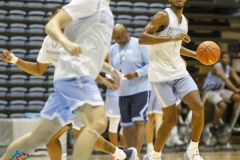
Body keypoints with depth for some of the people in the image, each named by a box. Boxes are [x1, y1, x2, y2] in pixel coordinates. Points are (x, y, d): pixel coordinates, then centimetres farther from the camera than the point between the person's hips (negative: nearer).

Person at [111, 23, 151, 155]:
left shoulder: (140, 44, -5)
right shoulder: (113, 49, 11)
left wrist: (136, 73, -22)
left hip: (140, 89, -6)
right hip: (123, 92, 6)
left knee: (138, 122, -13)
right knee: (126, 125, 8)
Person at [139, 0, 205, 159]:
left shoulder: (184, 20, 15)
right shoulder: (163, 16, -10)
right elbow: (142, 38, -21)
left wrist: (195, 54, 19)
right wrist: (171, 38, -29)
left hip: (179, 71, 7)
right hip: (161, 74, -7)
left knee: (199, 108, -9)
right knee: (171, 119, -5)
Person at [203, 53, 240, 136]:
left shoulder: (230, 69, 1)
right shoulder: (217, 68, -22)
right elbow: (225, 79, -35)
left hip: (221, 90, 7)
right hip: (211, 92, -7)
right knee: (223, 105, -32)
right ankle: (214, 127, -16)